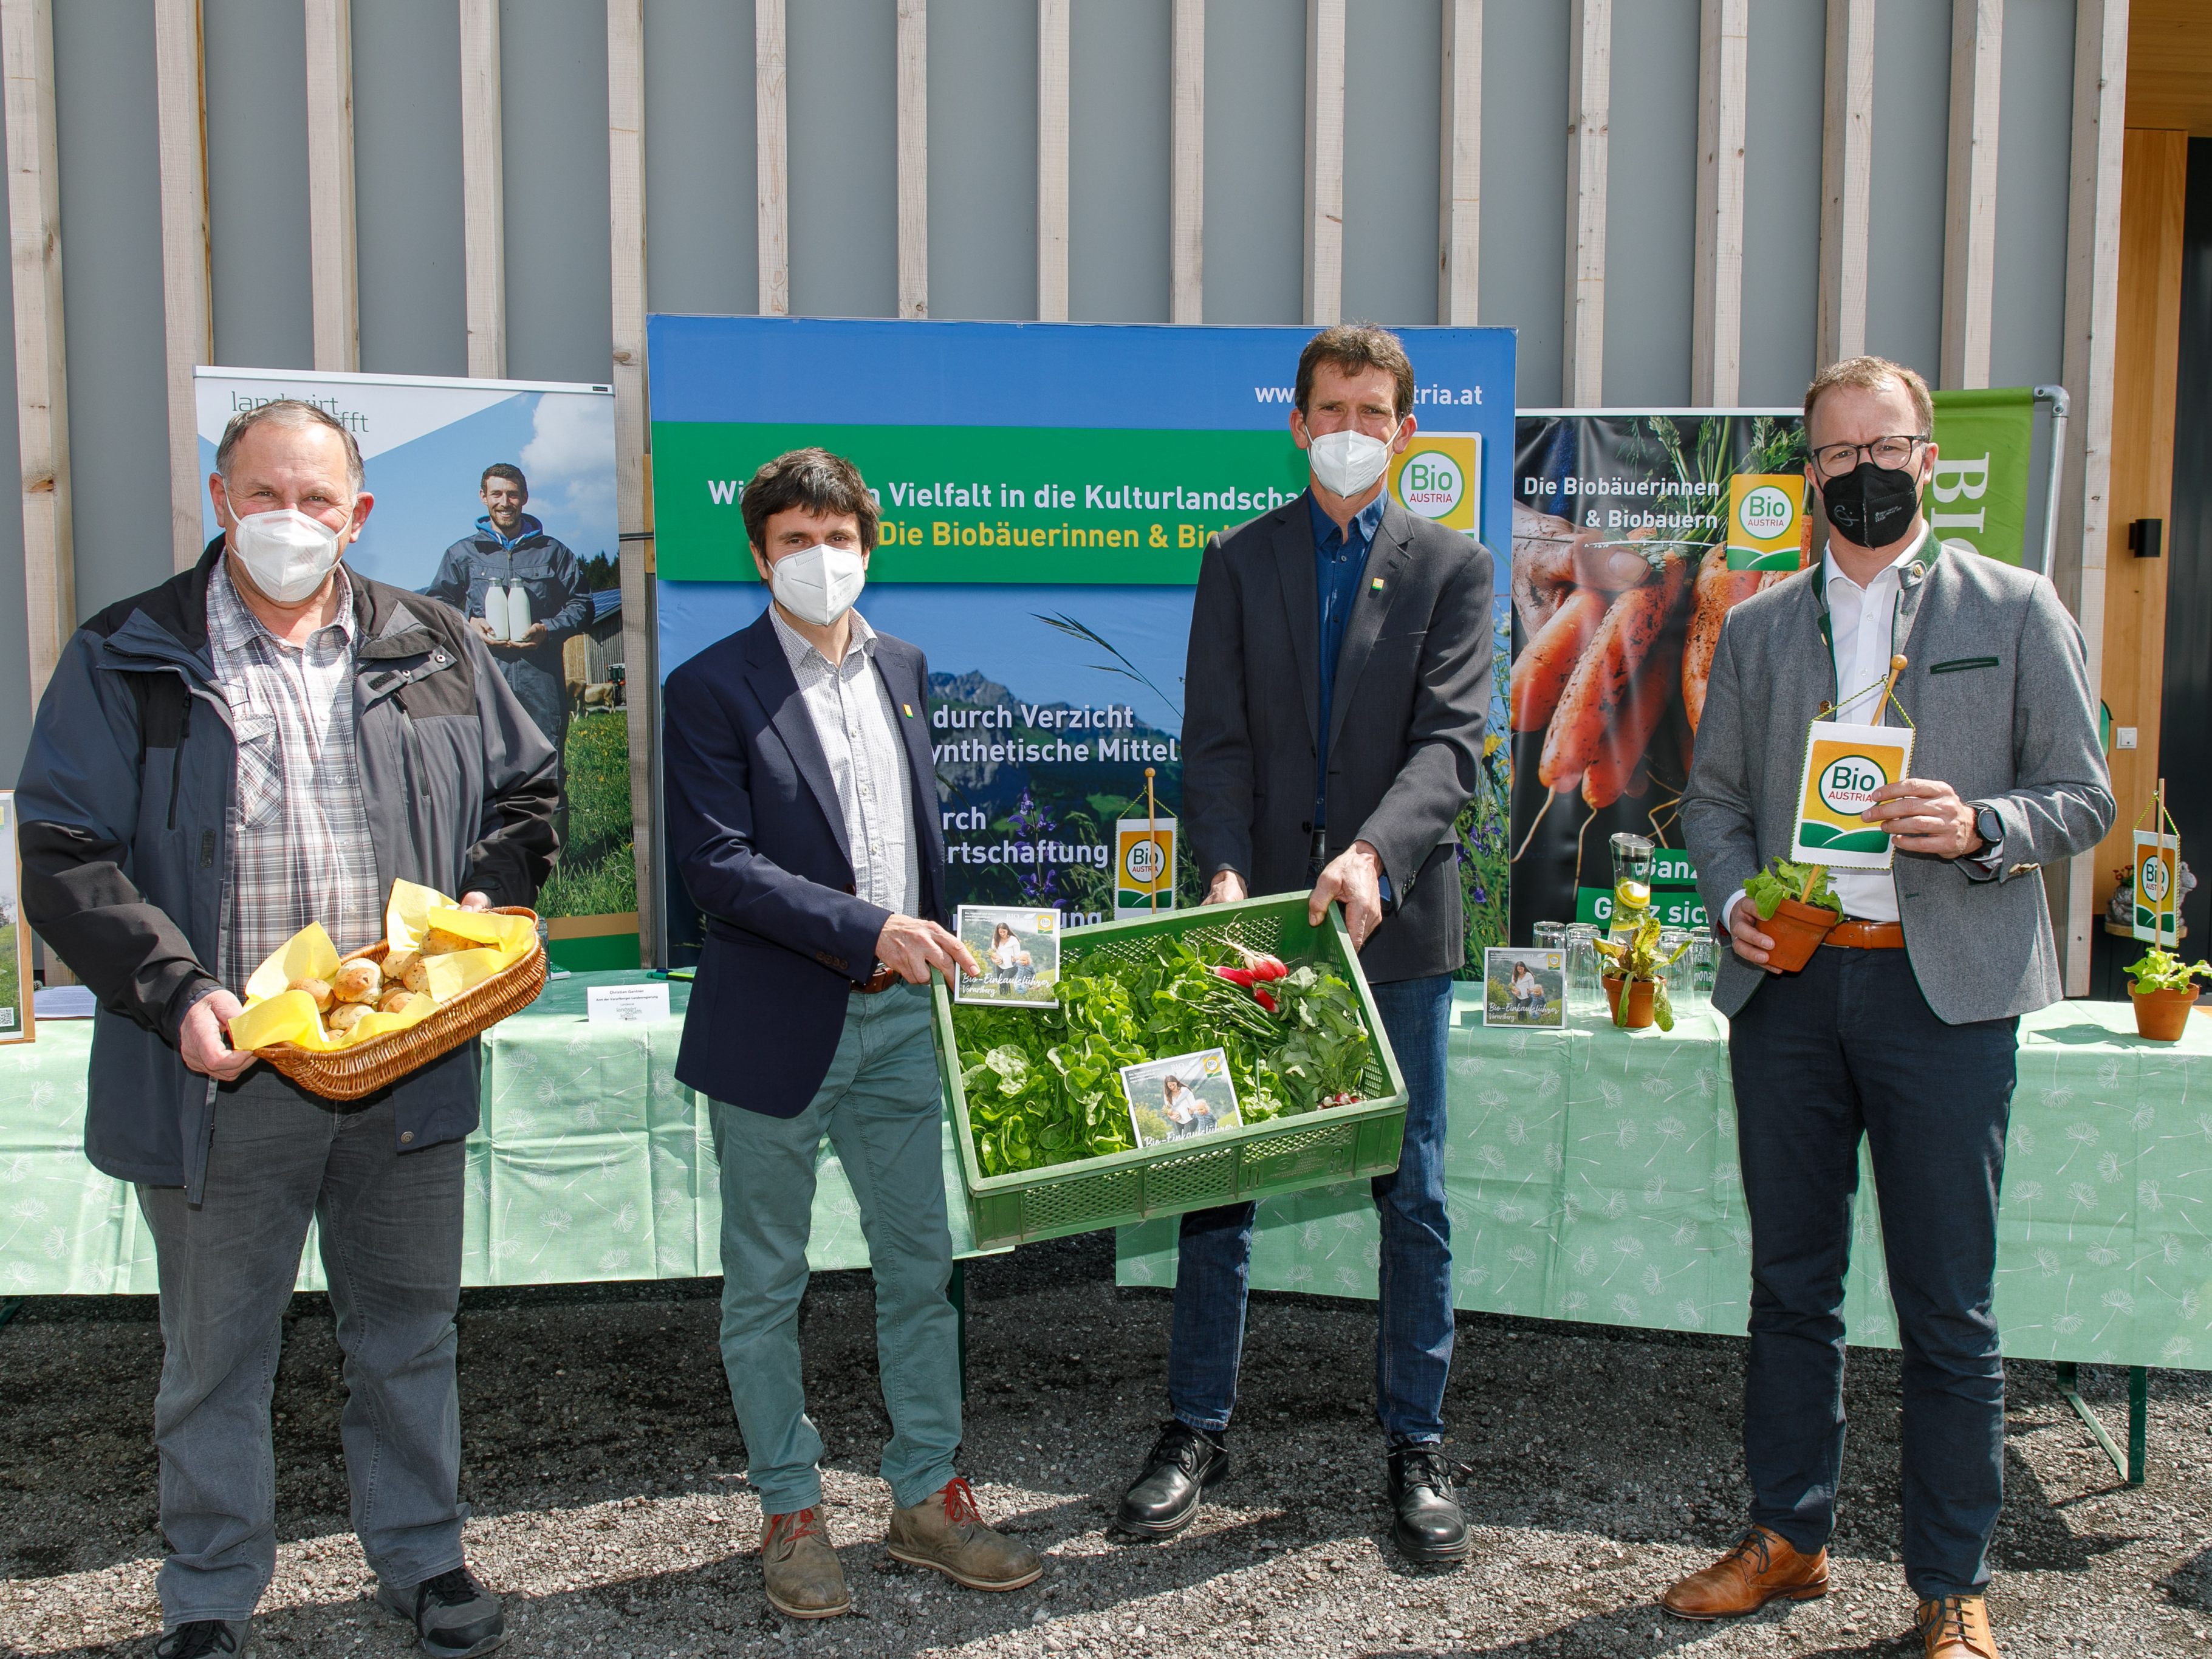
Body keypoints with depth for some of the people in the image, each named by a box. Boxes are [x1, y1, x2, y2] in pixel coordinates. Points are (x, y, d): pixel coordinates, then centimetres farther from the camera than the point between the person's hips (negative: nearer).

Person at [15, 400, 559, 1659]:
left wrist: (484, 902, -3)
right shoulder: (128, 659, 0)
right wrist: (175, 990, -17)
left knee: (410, 1331, 16)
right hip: (223, 1073, -2)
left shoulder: (433, 650, 7)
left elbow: (526, 792, 15)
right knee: (216, 1354, 12)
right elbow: (67, 859, -5)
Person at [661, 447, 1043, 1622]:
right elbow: (716, 862, -16)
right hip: (776, 1029, -4)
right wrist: (866, 932, -22)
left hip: (898, 1021, 5)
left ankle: (928, 1499, 25)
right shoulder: (711, 688, -8)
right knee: (765, 1285, 9)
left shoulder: (902, 670, 10)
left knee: (921, 1268, 11)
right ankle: (791, 1512, 24)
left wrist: (936, 946, 14)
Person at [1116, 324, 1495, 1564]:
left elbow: (1451, 739, -7)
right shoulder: (1239, 559, 8)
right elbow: (1217, 739, 0)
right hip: (1258, 909, 1)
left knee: (1413, 1193, 7)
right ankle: (1198, 1431, 21)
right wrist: (1225, 873, -15)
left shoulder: (1454, 567, 5)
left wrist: (1373, 855, -24)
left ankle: (1417, 1445, 22)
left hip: (1397, 916, 0)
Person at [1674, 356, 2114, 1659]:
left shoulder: (2018, 612, 6)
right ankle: (1789, 1537, 26)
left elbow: (2086, 799, 4)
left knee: (1949, 1308, 2)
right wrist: (1735, 900, -3)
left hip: (1946, 988, -3)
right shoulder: (1757, 630, 14)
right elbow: (1714, 798, 16)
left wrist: (1980, 828, -16)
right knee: (1791, 1282, 11)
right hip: (1789, 981, 3)